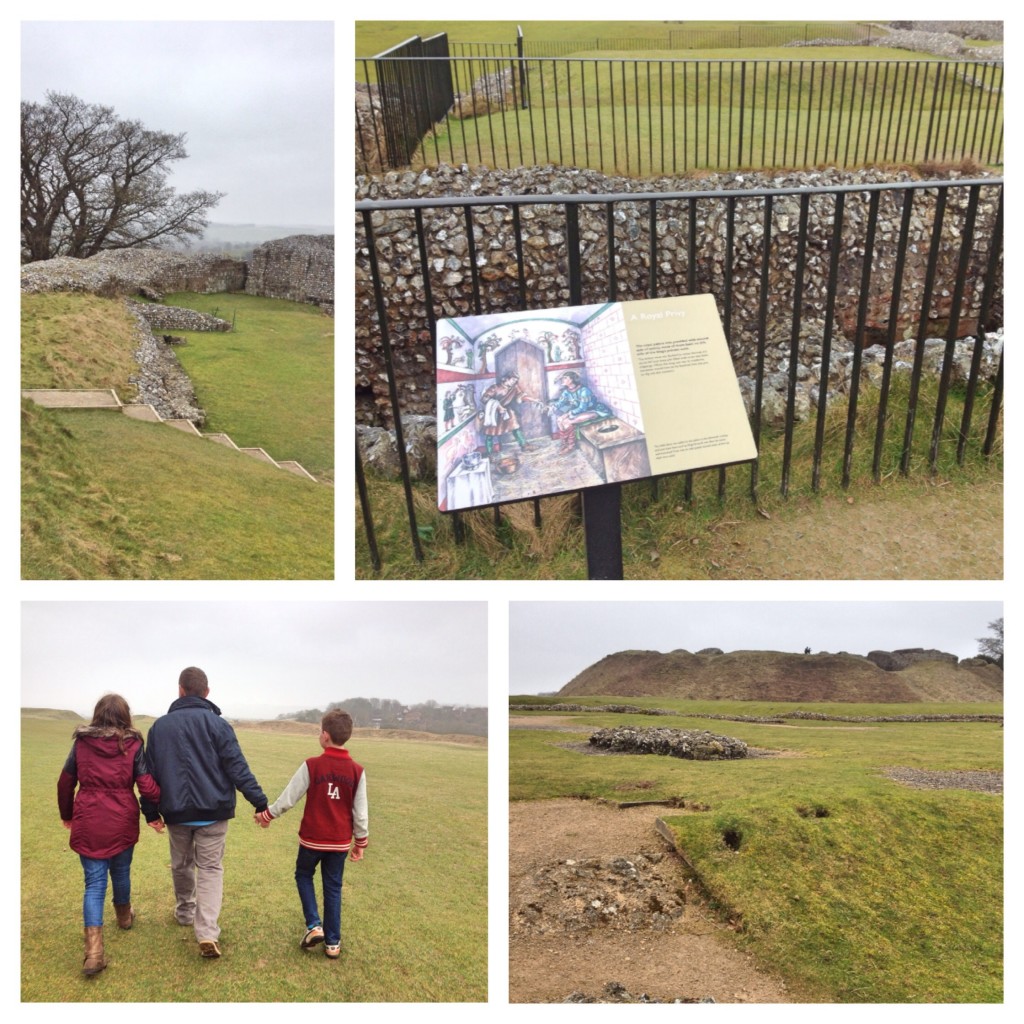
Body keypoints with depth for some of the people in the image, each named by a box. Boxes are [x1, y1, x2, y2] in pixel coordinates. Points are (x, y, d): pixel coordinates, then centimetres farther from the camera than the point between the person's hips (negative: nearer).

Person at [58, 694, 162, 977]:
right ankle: (124, 916, 48)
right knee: (121, 873, 22)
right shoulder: (132, 745, -5)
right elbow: (147, 786, -10)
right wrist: (155, 812, 7)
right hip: (122, 822, 0)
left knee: (94, 882, 2)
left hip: (88, 822, 0)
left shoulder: (81, 743, 0)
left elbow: (65, 782, 8)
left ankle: (94, 950, -11)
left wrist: (66, 814, 23)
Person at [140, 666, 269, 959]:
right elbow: (237, 767, -13)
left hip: (176, 811, 3)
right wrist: (260, 802, -12)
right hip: (213, 811, -3)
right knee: (210, 869, 2)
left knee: (181, 864, 23)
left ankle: (184, 911, 41)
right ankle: (207, 933, -12)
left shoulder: (159, 726, 5)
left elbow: (150, 773, 9)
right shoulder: (216, 723, -7)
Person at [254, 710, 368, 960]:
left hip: (312, 838, -2)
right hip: (340, 842, 2)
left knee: (303, 875, 22)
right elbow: (360, 812, -2)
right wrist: (361, 841, 10)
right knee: (333, 888, 14)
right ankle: (332, 943, 16)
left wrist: (267, 815, 9)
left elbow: (288, 798, -8)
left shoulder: (312, 766, -15)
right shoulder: (357, 771, -7)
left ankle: (314, 925, 8)